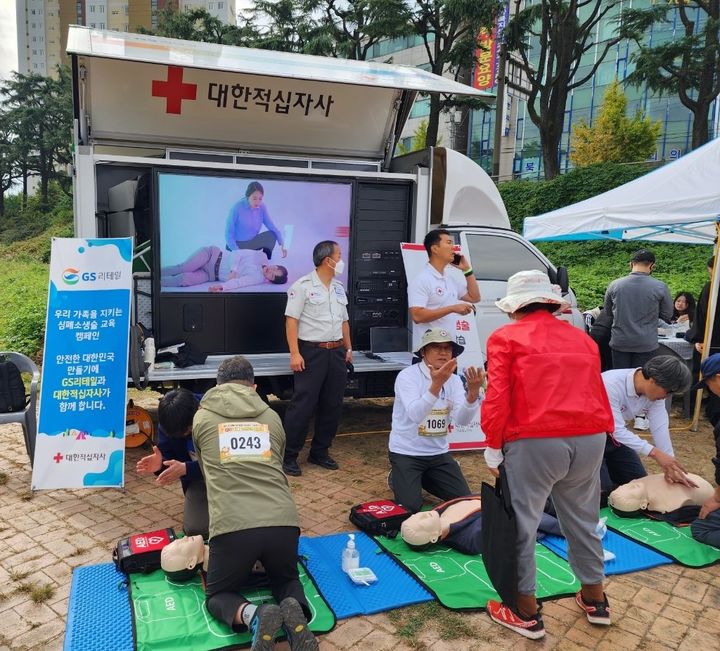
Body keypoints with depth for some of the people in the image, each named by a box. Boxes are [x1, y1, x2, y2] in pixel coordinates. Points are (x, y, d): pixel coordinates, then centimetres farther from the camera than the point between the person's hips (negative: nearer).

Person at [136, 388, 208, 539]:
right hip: (198, 477, 4)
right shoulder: (168, 422, -15)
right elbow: (169, 454, -6)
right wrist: (161, 463, -31)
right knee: (195, 529, -8)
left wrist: (186, 469, -42)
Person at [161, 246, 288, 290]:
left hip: (212, 276, 0)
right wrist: (234, 270, -23)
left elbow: (238, 282, -24)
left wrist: (221, 286, -41)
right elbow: (236, 254, -6)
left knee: (185, 279, -21)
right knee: (183, 268, -18)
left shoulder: (258, 279, -10)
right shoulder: (261, 257, -8)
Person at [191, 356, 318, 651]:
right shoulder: (271, 417, 19)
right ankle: (294, 612, -4)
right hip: (283, 521, 2)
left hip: (232, 525, -2)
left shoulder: (202, 417, 16)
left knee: (217, 595, 23)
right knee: (286, 579, 30)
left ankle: (252, 615, -10)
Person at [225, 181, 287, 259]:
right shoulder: (237, 208, -23)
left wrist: (282, 245, -25)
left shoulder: (262, 207, -10)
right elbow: (228, 233, -19)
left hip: (251, 242, 5)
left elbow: (271, 226, -10)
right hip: (237, 245, -5)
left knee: (271, 236, -17)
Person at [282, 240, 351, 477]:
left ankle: (320, 452, 22)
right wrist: (295, 353, -18)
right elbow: (291, 320, -12)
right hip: (311, 352, -7)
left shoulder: (339, 287, 15)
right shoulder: (303, 286, -8)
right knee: (302, 406, -5)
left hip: (336, 352, 7)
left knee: (332, 405, 9)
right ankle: (289, 456, 6)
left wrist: (348, 348, 15)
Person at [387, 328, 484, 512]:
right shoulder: (407, 376, -17)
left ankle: (425, 480, 28)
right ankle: (397, 478, 20)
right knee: (411, 507, -13)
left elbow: (463, 419, -16)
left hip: (439, 453, 5)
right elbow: (415, 415, -32)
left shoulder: (454, 380, -2)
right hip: (406, 453, -5)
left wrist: (473, 391, -35)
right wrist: (436, 385, -45)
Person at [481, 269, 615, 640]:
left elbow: (497, 398, -6)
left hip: (535, 442, -6)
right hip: (589, 439, 6)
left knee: (522, 525, 10)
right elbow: (597, 393, 17)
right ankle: (594, 599, 39)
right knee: (582, 520, 23)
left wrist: (492, 447, 2)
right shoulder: (581, 339, 18)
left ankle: (526, 612, 22)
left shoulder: (506, 338, 2)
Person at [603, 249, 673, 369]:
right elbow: (667, 314, 3)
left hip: (619, 342, 1)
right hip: (646, 345, -1)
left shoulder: (614, 285, -6)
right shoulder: (660, 287, -10)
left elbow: (608, 311, 9)